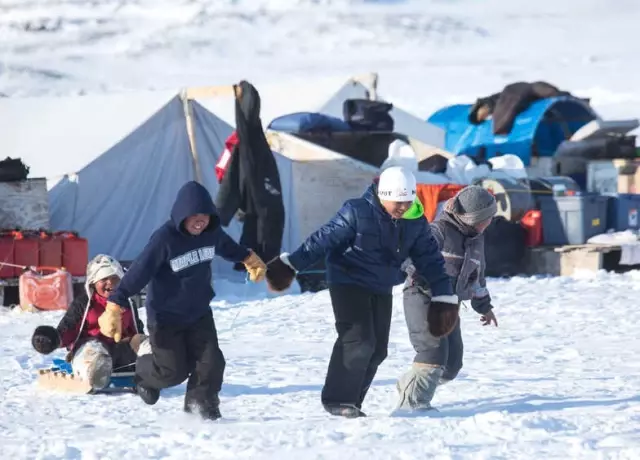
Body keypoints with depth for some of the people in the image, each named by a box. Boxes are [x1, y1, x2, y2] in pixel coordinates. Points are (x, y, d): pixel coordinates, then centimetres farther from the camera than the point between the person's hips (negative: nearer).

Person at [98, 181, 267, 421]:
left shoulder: (212, 233, -6)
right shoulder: (164, 238, -26)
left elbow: (229, 248, 19)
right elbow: (138, 273, -27)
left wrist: (249, 259, 34)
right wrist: (115, 306, -30)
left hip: (199, 313, 5)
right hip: (165, 318, -5)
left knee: (211, 362, -4)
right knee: (174, 371, -1)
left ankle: (200, 401, 23)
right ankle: (145, 371, 33)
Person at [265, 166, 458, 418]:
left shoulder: (415, 222, -3)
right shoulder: (357, 213, -20)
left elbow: (430, 259, 5)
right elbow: (323, 239, -15)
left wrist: (444, 298, 3)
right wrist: (290, 265, -14)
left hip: (381, 290, 6)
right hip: (349, 283, -6)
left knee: (377, 349, 5)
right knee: (358, 341, -18)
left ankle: (351, 402, 16)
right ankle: (337, 399, -9)